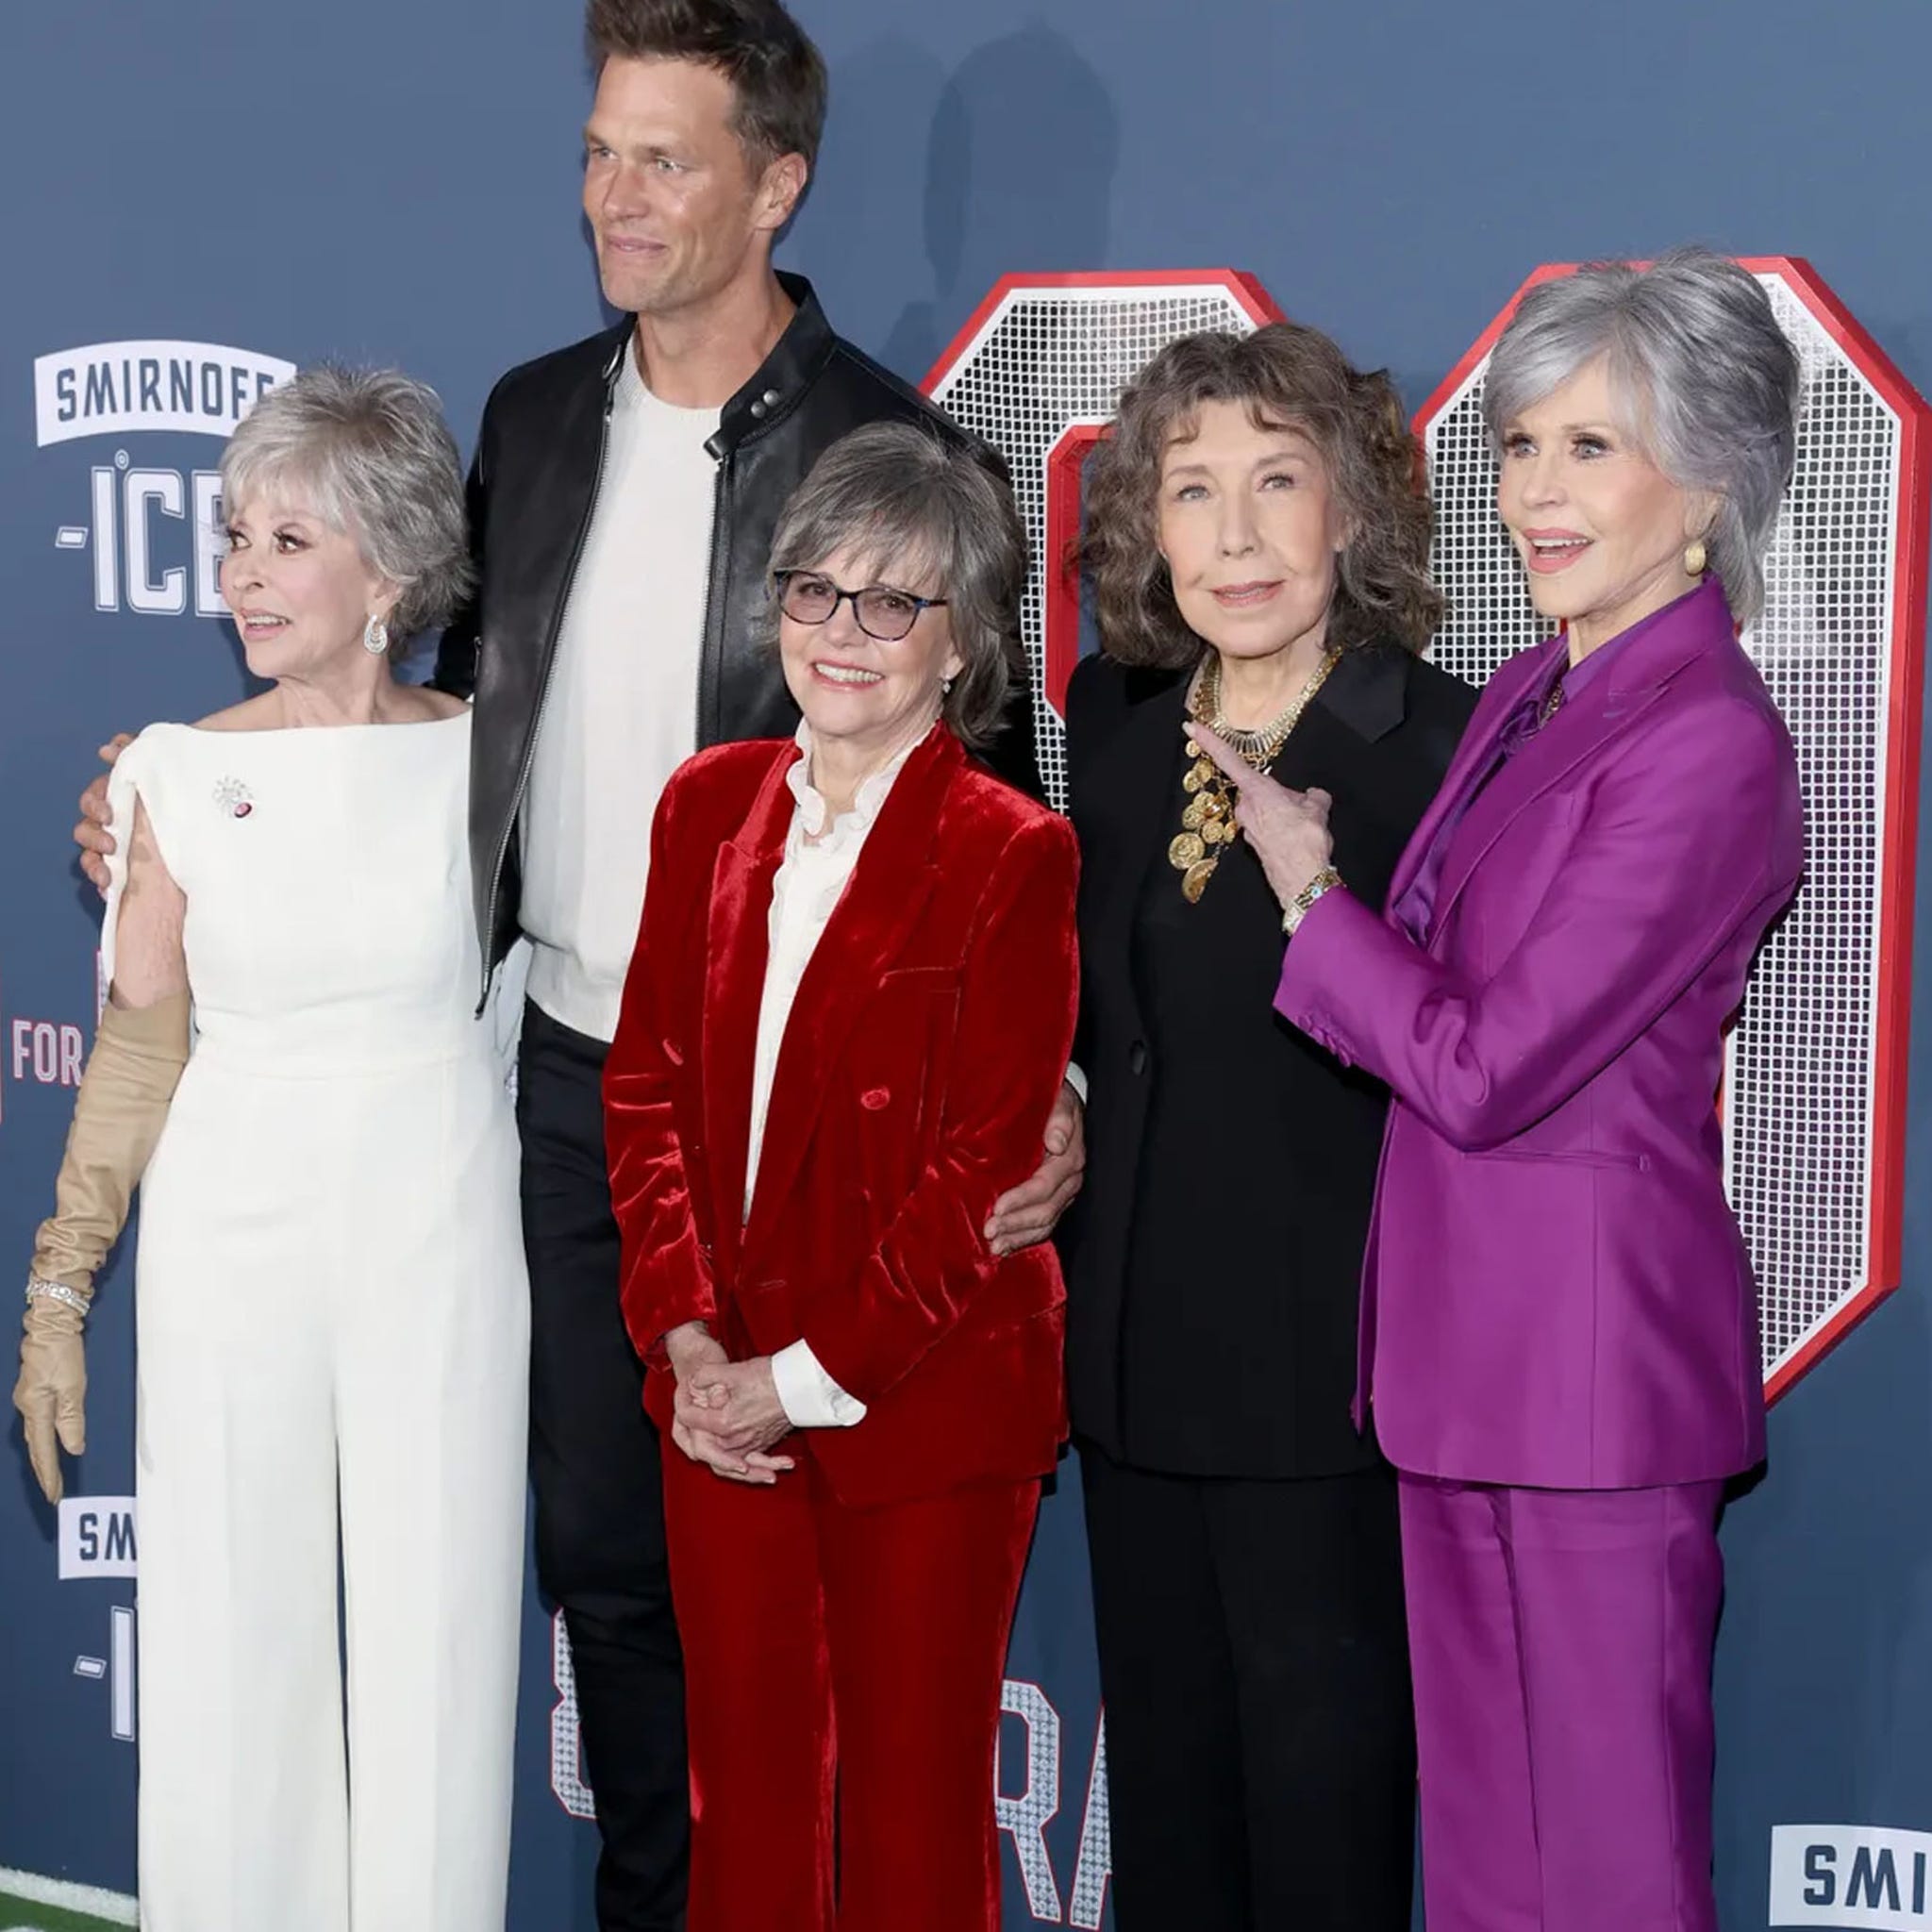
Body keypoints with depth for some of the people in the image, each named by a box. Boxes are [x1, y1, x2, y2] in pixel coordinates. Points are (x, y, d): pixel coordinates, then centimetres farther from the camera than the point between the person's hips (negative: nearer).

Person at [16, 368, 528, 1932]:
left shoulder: (483, 757, -2)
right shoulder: (185, 774, -1)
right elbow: (142, 1044, 4)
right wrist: (60, 1289, 4)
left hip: (441, 1231, -1)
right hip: (230, 1233, 1)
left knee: (434, 1642, 5)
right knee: (226, 1640, 6)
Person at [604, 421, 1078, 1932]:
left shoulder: (1013, 856, -9)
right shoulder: (711, 807, 7)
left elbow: (982, 1172, -12)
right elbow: (648, 1085, 7)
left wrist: (807, 1378, -13)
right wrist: (686, 1336, -5)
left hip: (923, 1409, -4)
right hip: (724, 1396, 4)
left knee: (916, 1805, 7)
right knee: (747, 1782, 14)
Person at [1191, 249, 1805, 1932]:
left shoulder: (1709, 745, -18)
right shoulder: (1535, 692, 11)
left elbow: (1484, 1068, -19)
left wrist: (1307, 881, -8)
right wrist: (1319, 866, 5)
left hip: (1590, 1350, -9)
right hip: (1472, 1341, 9)